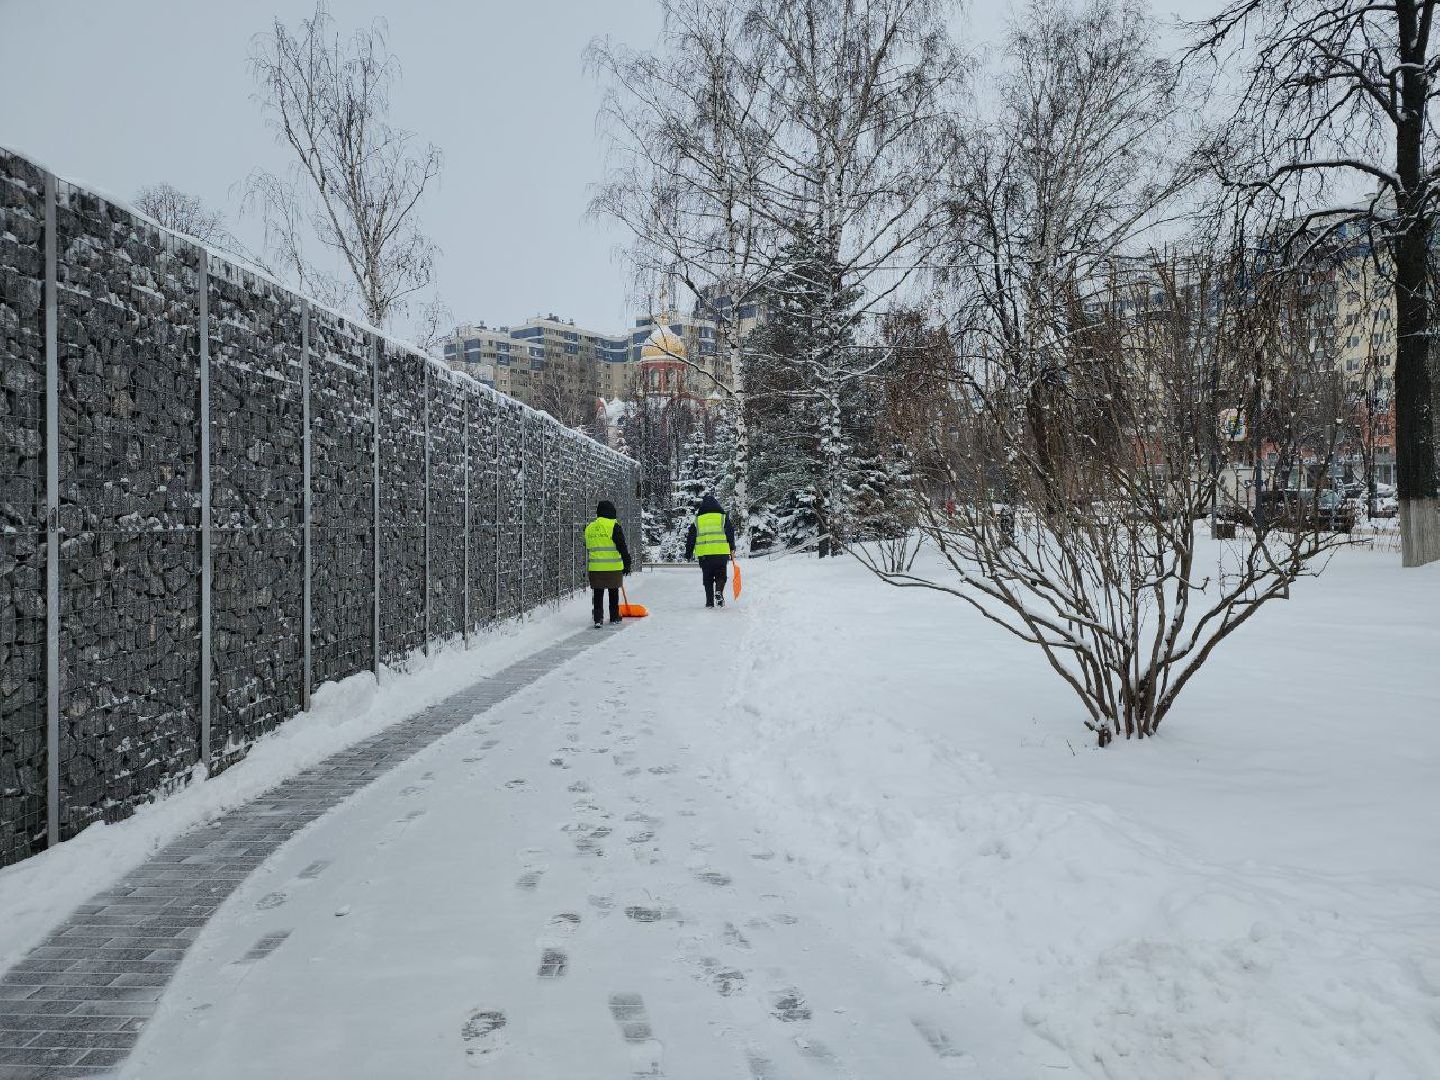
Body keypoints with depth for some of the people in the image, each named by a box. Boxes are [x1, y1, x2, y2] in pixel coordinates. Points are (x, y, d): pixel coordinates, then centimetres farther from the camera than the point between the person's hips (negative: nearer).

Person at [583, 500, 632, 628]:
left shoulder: (589, 528, 11)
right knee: (613, 592, 11)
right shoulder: (614, 526, -7)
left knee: (598, 594, 6)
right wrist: (627, 564, -3)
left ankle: (598, 619, -1)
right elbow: (622, 547, -9)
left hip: (595, 568, 3)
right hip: (613, 567, -3)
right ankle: (614, 617, 20)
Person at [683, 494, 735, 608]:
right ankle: (719, 591, -18)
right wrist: (732, 549, 15)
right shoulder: (723, 518, 6)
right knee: (721, 575, 10)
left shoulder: (697, 520, 9)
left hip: (704, 554, 1)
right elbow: (730, 534, 5)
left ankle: (710, 602, 6)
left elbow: (691, 538, 11)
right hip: (721, 553, -1)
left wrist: (688, 553, 20)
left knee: (708, 579, 11)